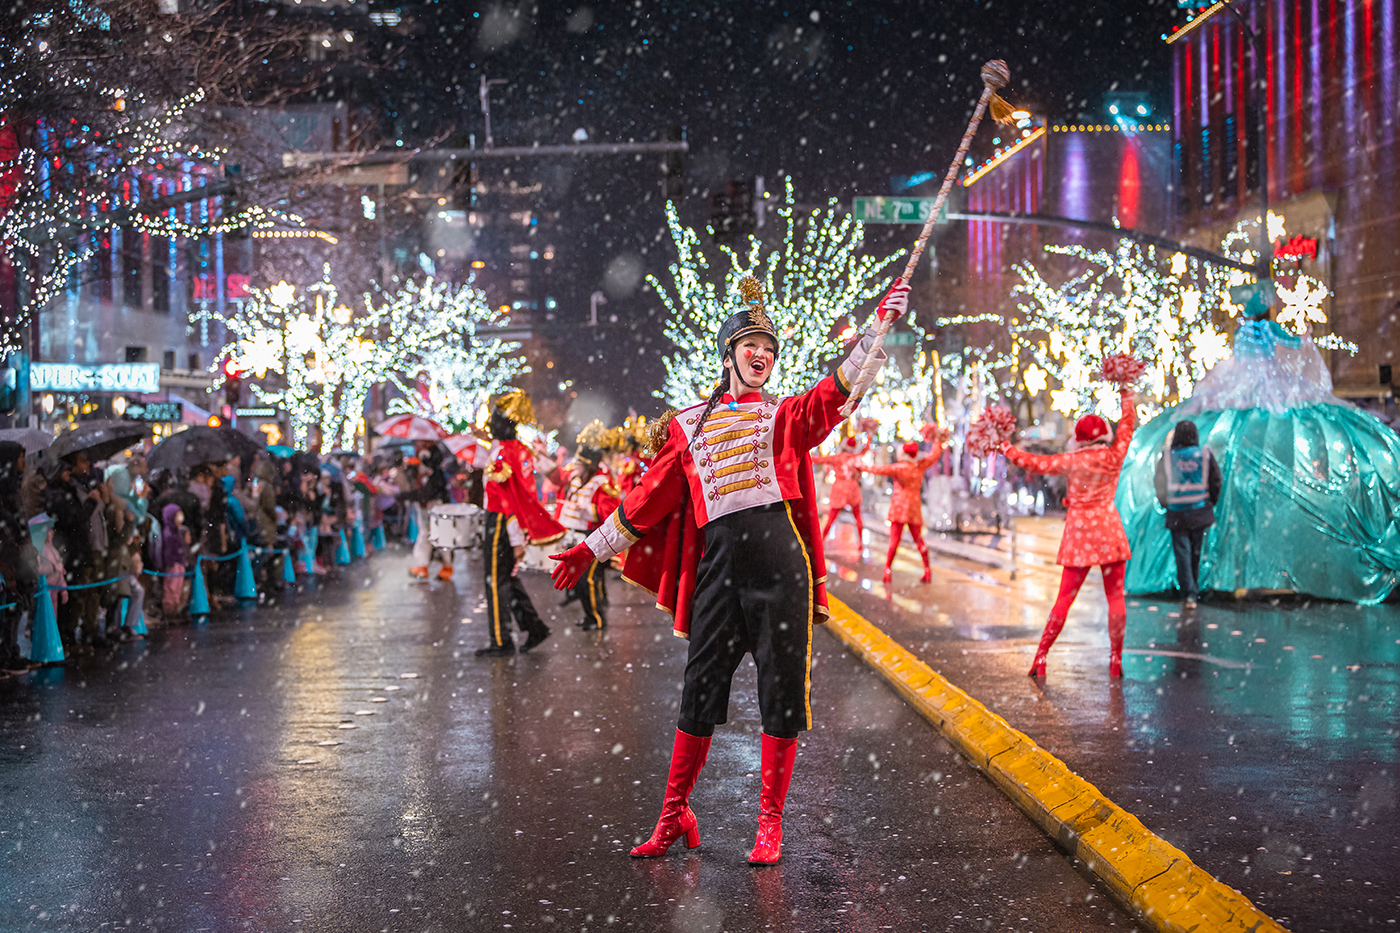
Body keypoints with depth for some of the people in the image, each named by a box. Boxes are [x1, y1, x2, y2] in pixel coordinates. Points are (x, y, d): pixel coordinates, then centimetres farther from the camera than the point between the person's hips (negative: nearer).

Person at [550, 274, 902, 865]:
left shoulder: (786, 417, 13)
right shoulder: (689, 427, 16)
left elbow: (840, 387, -1)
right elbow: (649, 497, 18)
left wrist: (882, 324, -12)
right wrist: (592, 548, 18)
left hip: (779, 560, -1)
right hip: (718, 564, 1)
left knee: (781, 694, 1)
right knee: (700, 691, 4)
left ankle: (770, 824, 12)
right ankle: (674, 816, 17)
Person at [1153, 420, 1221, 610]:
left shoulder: (1167, 457, -3)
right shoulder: (1205, 455, -2)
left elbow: (1159, 484, 2)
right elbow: (1216, 481, 1)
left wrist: (1165, 504, 18)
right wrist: (1211, 502, 16)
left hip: (1177, 514, -1)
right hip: (1200, 512, 1)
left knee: (1182, 553, 0)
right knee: (1196, 553, 14)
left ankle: (1188, 595, -8)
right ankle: (1194, 592, 24)